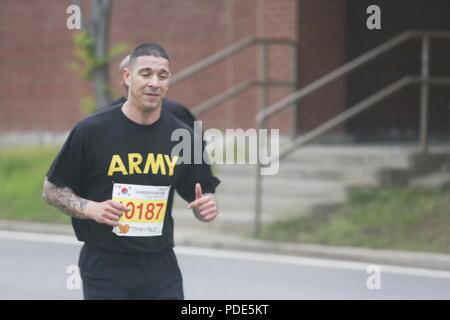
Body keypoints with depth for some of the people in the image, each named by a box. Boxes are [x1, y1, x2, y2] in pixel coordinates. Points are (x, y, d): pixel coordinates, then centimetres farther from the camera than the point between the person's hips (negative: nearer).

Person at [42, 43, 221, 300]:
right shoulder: (91, 130, -7)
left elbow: (201, 194, 14)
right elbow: (52, 190, 1)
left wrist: (208, 206, -9)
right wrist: (91, 208, -16)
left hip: (161, 266, 3)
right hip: (105, 266, -3)